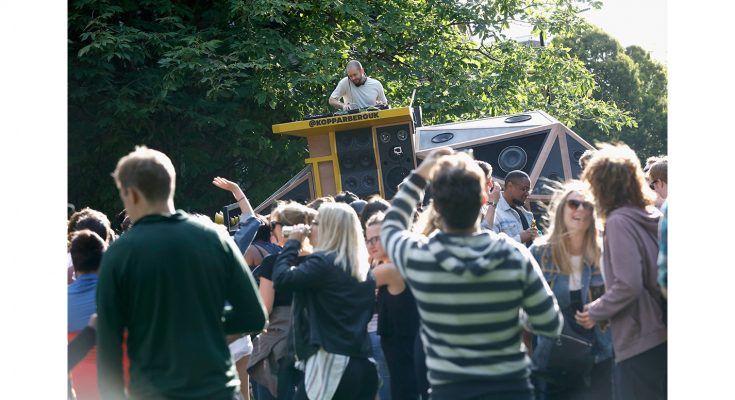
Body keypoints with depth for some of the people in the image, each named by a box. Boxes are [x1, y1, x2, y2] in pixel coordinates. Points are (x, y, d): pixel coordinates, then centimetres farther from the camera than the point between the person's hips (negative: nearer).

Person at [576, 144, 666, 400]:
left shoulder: (619, 221, -13)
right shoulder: (653, 216, 11)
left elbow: (628, 285, -20)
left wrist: (595, 313, -6)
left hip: (637, 342, -8)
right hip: (660, 335, 8)